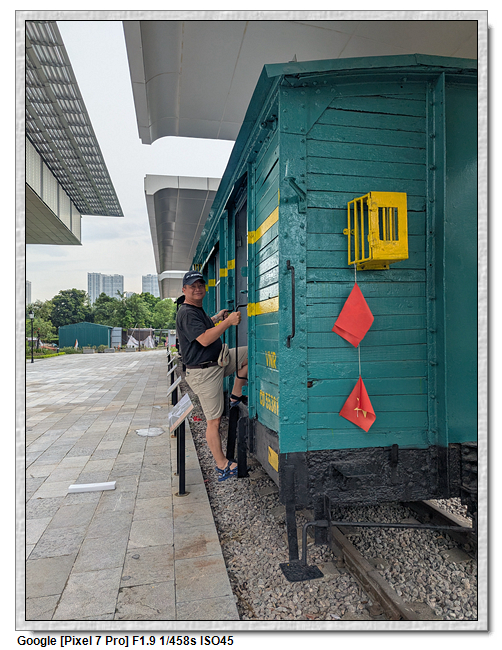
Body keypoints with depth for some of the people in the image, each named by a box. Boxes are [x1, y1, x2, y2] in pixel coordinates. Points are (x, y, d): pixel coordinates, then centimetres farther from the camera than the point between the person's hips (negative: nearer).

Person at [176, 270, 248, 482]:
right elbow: (204, 339, -29)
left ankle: (236, 395, 13)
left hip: (217, 362, 9)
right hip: (203, 372, -9)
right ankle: (222, 465, 7)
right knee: (214, 421, -3)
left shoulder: (198, 310, 14)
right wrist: (228, 322, -26)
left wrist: (216, 318, 27)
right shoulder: (187, 313, -18)